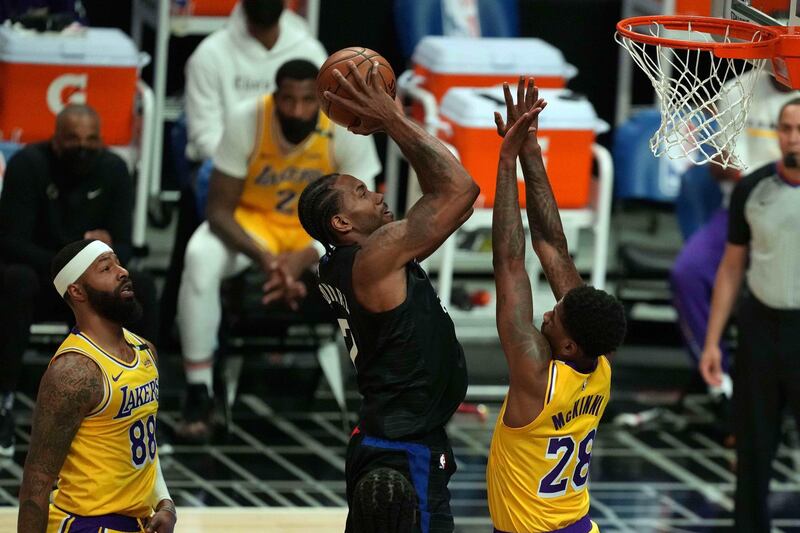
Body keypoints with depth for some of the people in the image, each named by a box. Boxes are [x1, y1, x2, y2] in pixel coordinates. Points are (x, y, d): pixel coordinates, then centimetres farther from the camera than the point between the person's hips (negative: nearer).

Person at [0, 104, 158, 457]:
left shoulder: (113, 169, -5)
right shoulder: (28, 164, -16)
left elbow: (124, 249, -6)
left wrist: (108, 248, -31)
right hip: (36, 275, -3)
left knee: (142, 286, -23)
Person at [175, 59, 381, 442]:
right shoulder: (246, 121, -24)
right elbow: (219, 209, -19)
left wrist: (305, 258, -35)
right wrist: (260, 256, -37)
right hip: (251, 220, 0)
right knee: (200, 258, -33)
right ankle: (198, 397, -23)